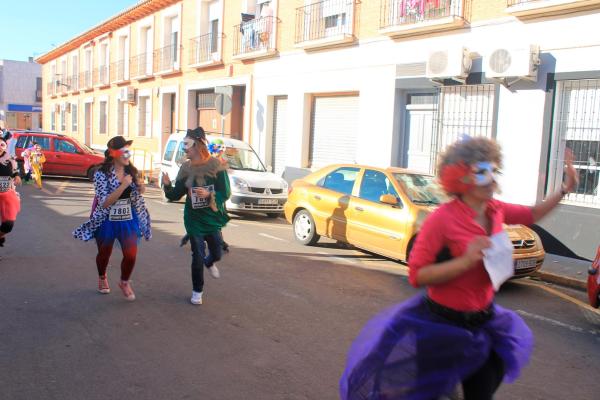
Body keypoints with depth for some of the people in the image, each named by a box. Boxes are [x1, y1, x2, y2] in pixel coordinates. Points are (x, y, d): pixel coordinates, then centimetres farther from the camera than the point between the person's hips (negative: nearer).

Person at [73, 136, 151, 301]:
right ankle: (102, 278, 49)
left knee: (131, 254, -7)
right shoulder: (102, 174, -17)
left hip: (128, 219, 3)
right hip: (107, 221, -3)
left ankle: (124, 282, 22)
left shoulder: (132, 171, -2)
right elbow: (104, 202, -24)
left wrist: (140, 189, -10)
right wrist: (124, 185, -32)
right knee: (104, 254, 17)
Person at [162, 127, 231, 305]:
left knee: (217, 253, 12)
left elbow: (225, 193, -13)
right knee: (198, 256, 0)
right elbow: (175, 195, -1)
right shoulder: (186, 168, -4)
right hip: (194, 219, 0)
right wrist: (167, 185, -20)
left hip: (213, 218, 0)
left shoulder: (215, 165, -11)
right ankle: (197, 291, 20)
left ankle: (209, 263, 50)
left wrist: (209, 194, -29)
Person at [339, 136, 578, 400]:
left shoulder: (495, 211, -3)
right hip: (442, 325, -6)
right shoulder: (443, 219, -24)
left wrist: (565, 189, 8)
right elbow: (416, 275, -23)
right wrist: (465, 261, -31)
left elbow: (531, 215, 17)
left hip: (484, 323, 7)